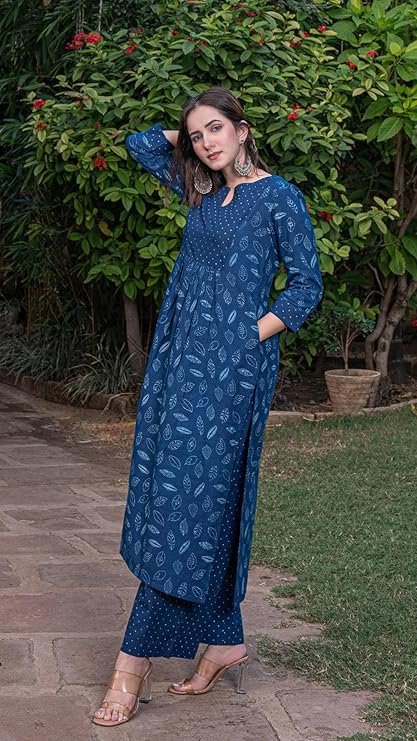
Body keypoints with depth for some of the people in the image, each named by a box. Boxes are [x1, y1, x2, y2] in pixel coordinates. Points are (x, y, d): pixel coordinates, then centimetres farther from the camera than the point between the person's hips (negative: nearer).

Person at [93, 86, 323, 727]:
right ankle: (224, 641, 15)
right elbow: (140, 144, 28)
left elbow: (307, 284, -3)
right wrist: (186, 134, 21)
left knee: (184, 503, -9)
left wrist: (249, 337, -9)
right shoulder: (204, 191, 16)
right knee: (203, 504, 7)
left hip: (229, 366, -7)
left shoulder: (278, 196, -2)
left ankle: (136, 661, -8)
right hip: (181, 360, 7)